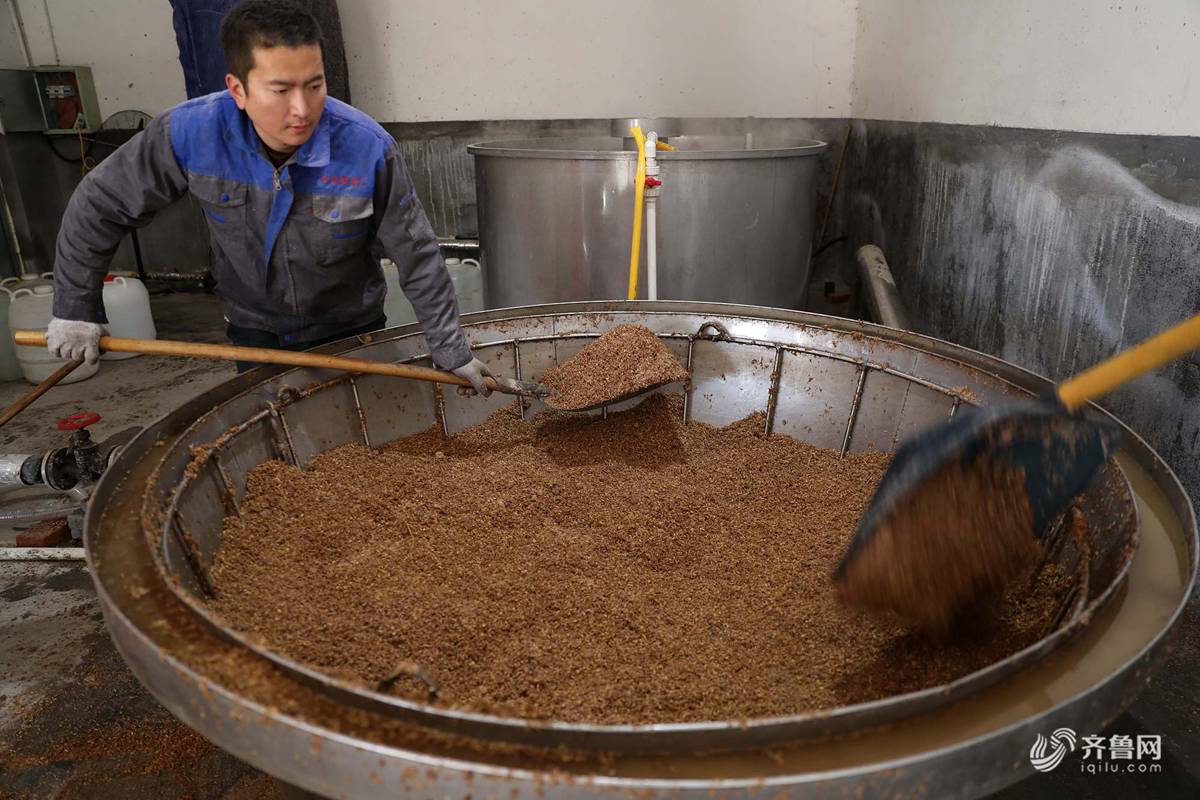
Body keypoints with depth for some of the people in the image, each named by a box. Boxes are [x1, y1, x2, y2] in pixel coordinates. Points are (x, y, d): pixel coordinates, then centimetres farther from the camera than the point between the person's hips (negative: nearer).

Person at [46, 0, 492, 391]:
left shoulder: (368, 148, -26)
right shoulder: (190, 133, -22)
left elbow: (417, 257, -17)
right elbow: (99, 206, -7)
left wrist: (451, 350, -13)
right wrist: (75, 310, -4)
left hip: (350, 332, -1)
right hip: (255, 333, 2)